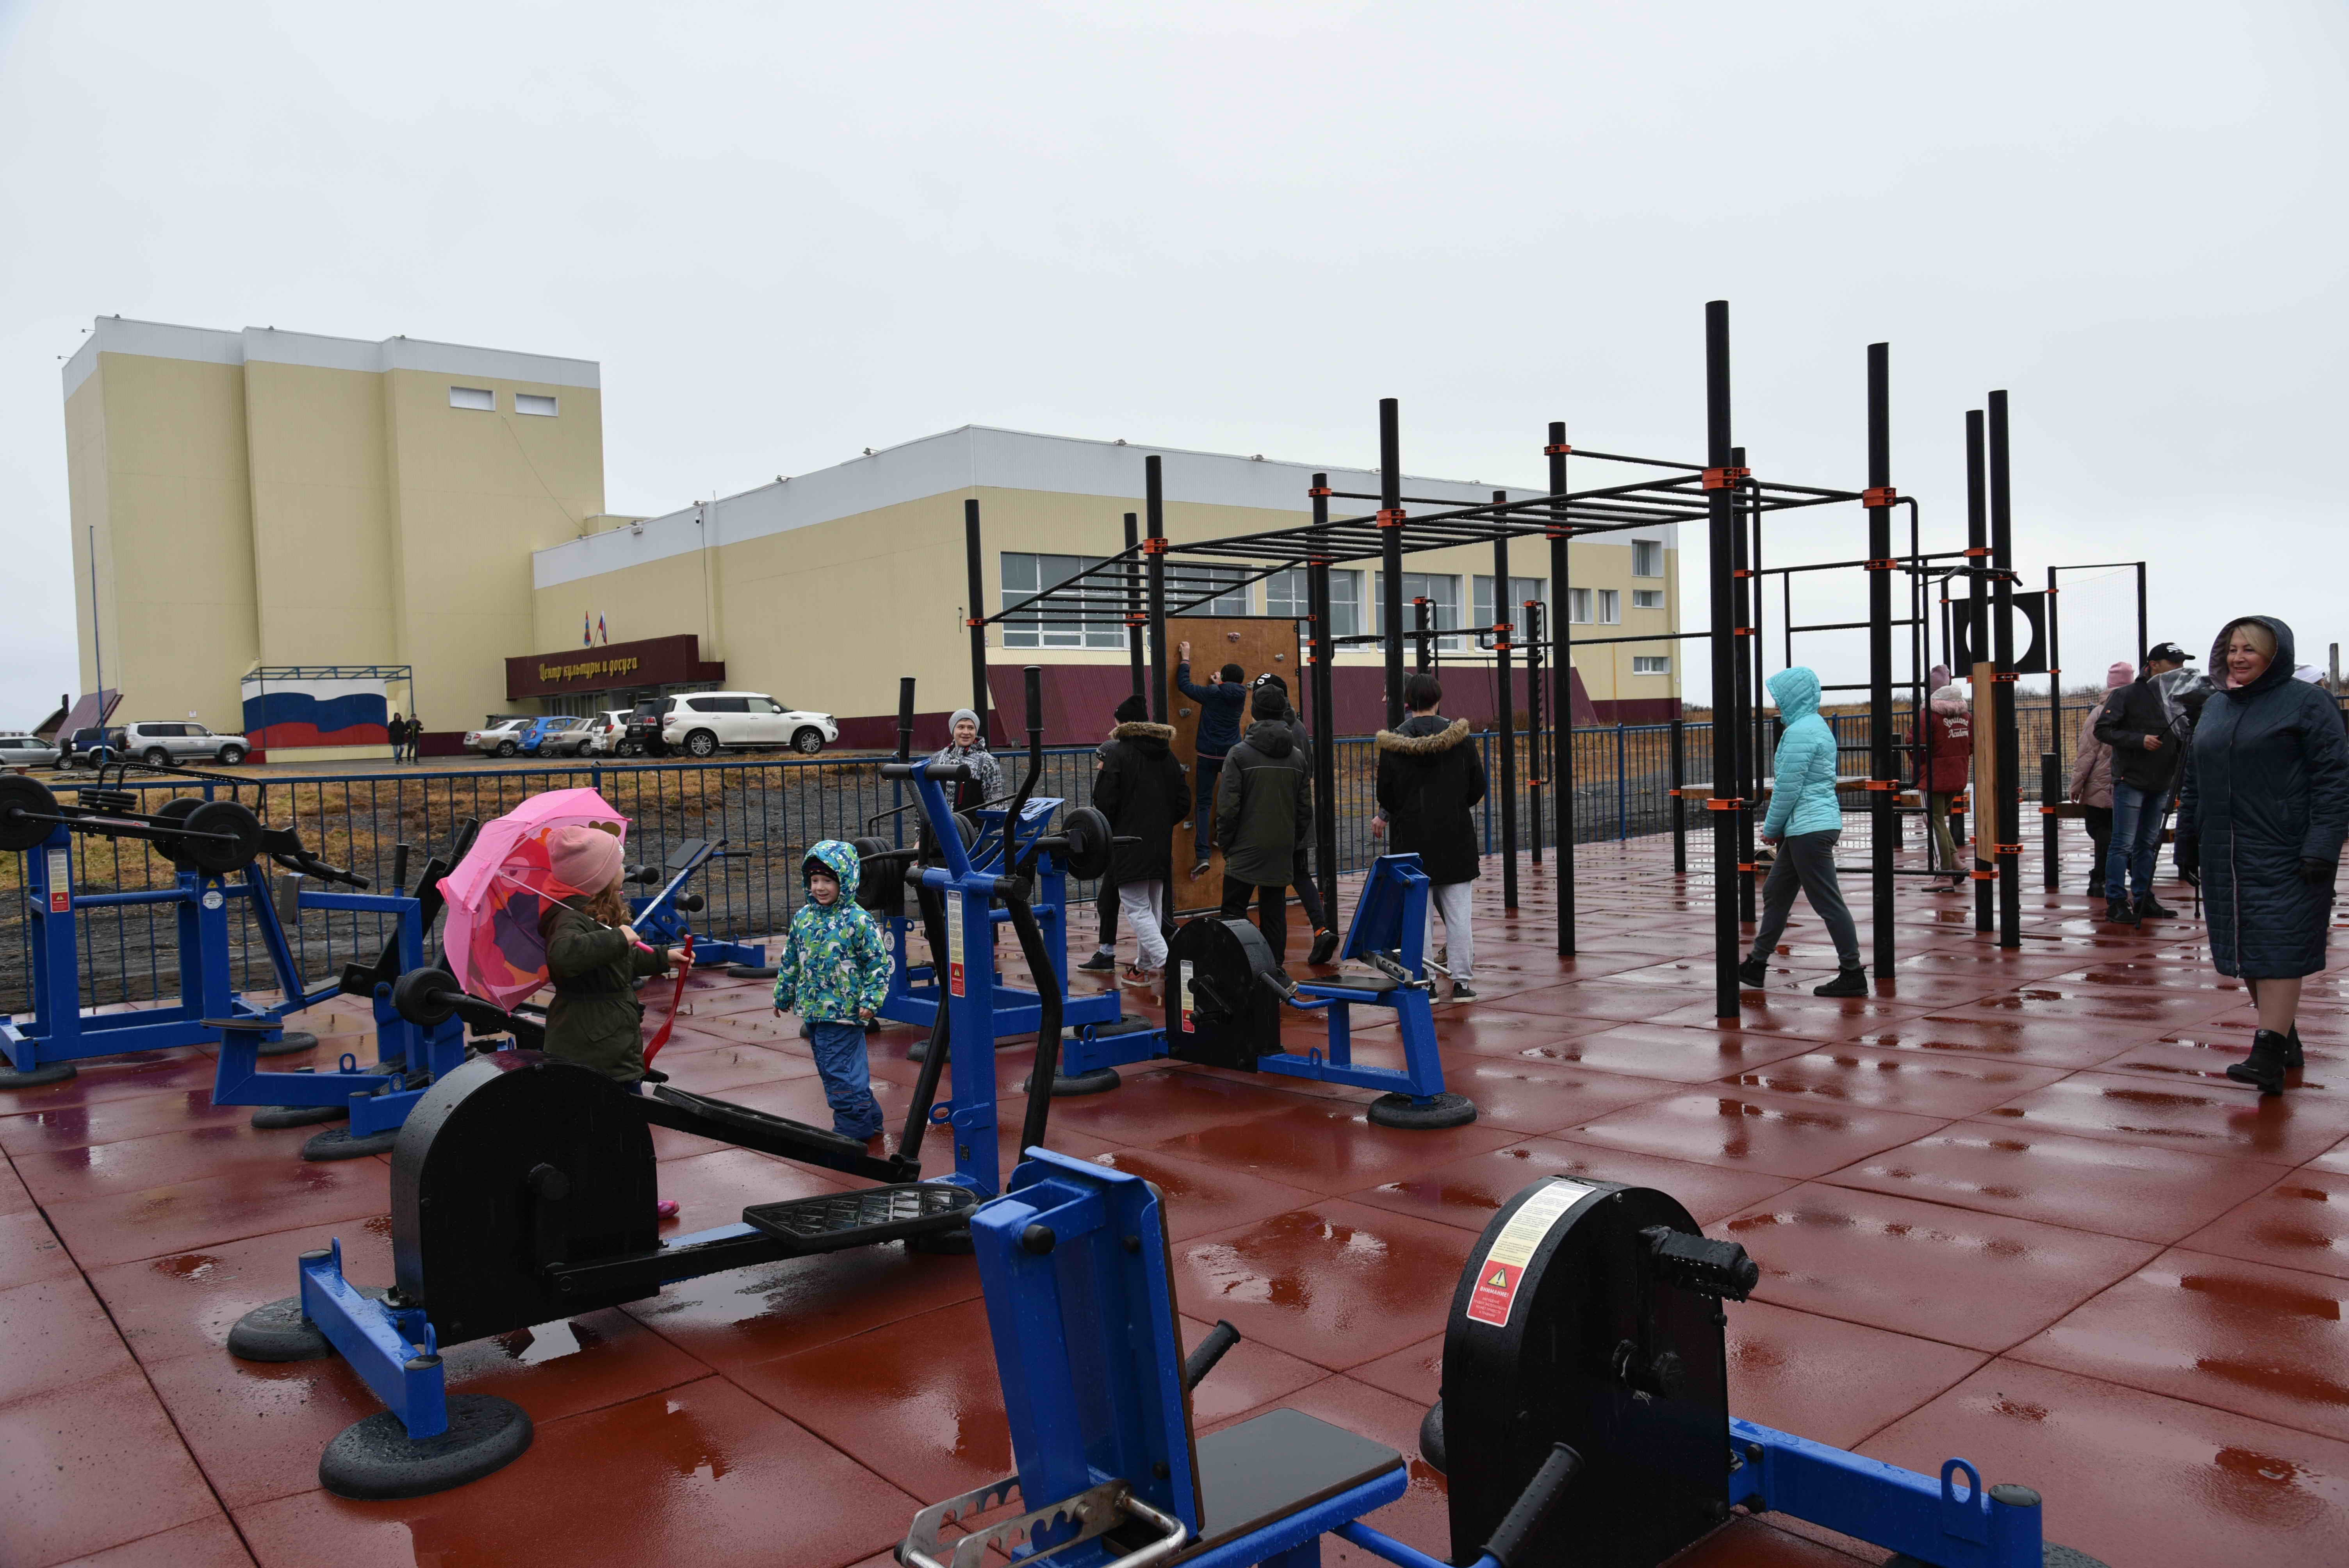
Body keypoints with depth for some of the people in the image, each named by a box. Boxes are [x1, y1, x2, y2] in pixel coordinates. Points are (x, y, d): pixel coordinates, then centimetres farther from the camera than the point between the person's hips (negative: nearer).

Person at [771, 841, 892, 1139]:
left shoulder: (858, 921, -12)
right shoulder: (803, 918, 7)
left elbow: (879, 963, -9)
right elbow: (790, 961, 18)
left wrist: (871, 1000, -15)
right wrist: (783, 995, 22)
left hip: (844, 1011, -7)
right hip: (812, 1011, 8)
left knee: (841, 1071, -7)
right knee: (829, 1069, 15)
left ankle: (853, 1128, 6)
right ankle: (868, 1118, 27)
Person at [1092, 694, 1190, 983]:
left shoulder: (1118, 753, -9)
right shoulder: (1166, 754, 11)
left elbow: (1105, 802, -14)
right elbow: (1184, 802, 11)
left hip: (1129, 844, -7)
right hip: (1161, 845, 7)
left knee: (1137, 910, -6)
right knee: (1151, 907, 16)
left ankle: (1168, 962, -21)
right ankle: (1145, 967, 23)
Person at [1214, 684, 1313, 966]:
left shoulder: (1239, 754, -9)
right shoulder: (1297, 757, 6)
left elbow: (1228, 807, -11)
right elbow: (1305, 808, 10)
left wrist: (1226, 846, -1)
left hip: (1245, 851, -4)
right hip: (1281, 854, 4)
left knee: (1233, 911, 3)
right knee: (1275, 914, 10)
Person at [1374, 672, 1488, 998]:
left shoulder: (1394, 742, -7)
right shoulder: (1459, 735, -3)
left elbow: (1387, 793, -2)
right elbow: (1478, 788, 2)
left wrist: (1385, 816, 20)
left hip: (1412, 837, -1)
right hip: (1456, 836, 1)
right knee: (1458, 912, 6)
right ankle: (1462, 981, 8)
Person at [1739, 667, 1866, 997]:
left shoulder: (1800, 732, -16)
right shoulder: (1816, 726, 16)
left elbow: (1788, 788, -17)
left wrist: (1771, 828, -5)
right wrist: (1778, 828, 20)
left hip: (1810, 829, -11)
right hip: (1806, 828, 11)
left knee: (1828, 902, -5)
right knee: (1776, 894, 17)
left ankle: (1853, 976, 1)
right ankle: (1757, 965, 26)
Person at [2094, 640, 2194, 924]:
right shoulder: (2128, 695, -7)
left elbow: (2183, 736, 22)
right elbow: (2103, 729, -12)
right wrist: (2140, 740, -20)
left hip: (2160, 784, 7)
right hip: (2131, 781, -7)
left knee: (2148, 844, 12)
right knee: (2123, 844, -6)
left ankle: (2143, 900, 18)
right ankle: (2116, 903, -3)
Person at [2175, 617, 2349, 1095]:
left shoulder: (2306, 703, -5)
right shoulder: (2215, 706, 15)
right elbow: (2195, 780, 21)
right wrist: (2188, 838, 18)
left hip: (2284, 854, -7)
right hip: (2226, 855, 7)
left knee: (2277, 948, -9)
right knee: (2245, 949, 10)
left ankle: (2269, 1056, -11)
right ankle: (2286, 1039, 24)